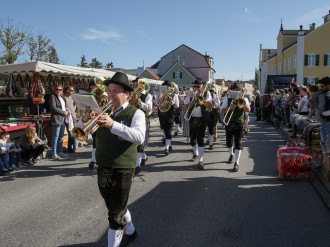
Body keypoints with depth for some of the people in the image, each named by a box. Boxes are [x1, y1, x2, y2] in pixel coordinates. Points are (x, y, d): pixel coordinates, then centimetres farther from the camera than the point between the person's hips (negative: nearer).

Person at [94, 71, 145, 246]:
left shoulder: (136, 113, -9)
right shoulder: (104, 111, 9)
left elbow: (139, 137, -27)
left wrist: (113, 124, -38)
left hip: (122, 171, -6)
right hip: (102, 169, 6)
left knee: (115, 215, 0)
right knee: (116, 208, 23)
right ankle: (130, 231, 47)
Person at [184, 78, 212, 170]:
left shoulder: (206, 94, 0)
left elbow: (210, 107, -11)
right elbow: (186, 107, -6)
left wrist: (202, 98, -20)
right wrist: (194, 99, -16)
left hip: (202, 120, -3)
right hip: (192, 119, 3)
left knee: (200, 140, -8)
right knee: (192, 139, 12)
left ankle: (200, 161, -6)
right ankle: (196, 153, 41)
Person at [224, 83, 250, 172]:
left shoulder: (243, 99, 2)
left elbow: (248, 110, -8)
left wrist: (243, 104, -26)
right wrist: (229, 108, -22)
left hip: (238, 123, -2)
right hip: (228, 123, 2)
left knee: (238, 143, -7)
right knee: (228, 141, 14)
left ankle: (236, 163, -8)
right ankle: (231, 154, 44)